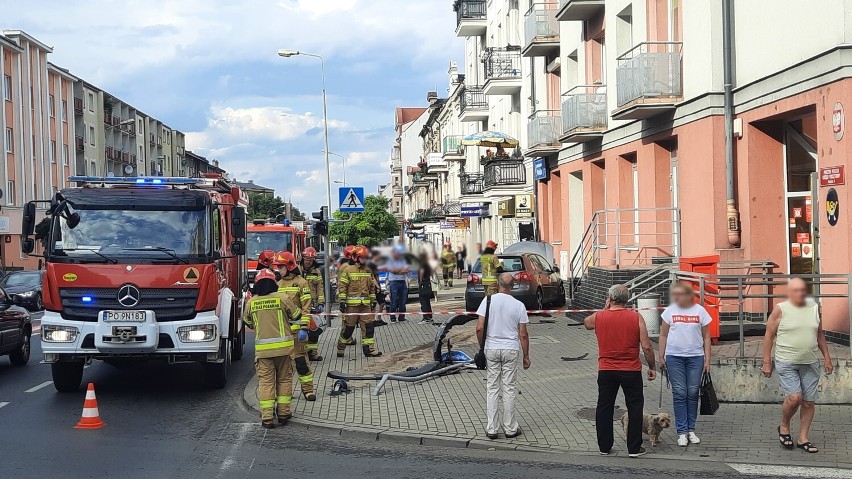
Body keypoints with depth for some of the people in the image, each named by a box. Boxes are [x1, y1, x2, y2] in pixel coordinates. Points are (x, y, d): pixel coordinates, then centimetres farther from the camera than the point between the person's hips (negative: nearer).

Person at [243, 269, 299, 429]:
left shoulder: (251, 303, 1)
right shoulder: (282, 299, -5)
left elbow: (248, 322, 19)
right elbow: (296, 316, 7)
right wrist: (303, 330, 27)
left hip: (262, 348, 1)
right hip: (283, 346, -1)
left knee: (265, 381, 5)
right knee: (284, 379, 13)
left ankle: (267, 417, 0)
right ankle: (283, 414, 16)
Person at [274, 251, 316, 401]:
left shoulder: (300, 283, -3)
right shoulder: (278, 284, 16)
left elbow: (306, 307, -8)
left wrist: (304, 328, -15)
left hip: (295, 327, -6)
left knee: (300, 359, -6)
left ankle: (308, 389, 2)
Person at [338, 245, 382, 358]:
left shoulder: (368, 272, 13)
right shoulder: (349, 271, -4)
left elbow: (372, 287, 20)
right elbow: (343, 286, -5)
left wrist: (372, 301, 18)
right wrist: (342, 301, -9)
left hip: (365, 304, 5)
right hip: (352, 304, -5)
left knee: (369, 326, 0)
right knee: (349, 327, 2)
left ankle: (370, 349, 5)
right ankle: (340, 349, 15)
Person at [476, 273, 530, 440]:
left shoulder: (488, 300, -5)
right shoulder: (519, 305, -5)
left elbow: (480, 328, -8)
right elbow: (523, 334, -3)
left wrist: (482, 347, 7)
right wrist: (526, 356, 7)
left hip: (491, 349, 1)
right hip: (511, 350, 0)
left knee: (492, 388, 7)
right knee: (509, 389, 7)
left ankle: (492, 429, 8)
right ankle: (510, 428, 12)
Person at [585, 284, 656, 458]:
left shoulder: (599, 317, -4)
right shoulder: (636, 317, -8)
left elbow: (587, 323, 22)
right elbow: (646, 347, -9)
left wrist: (605, 308, 18)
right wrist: (652, 367, 3)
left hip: (606, 371, 2)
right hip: (631, 371, -1)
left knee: (604, 408, 13)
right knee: (635, 408, 9)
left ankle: (604, 446, 18)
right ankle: (634, 448, 11)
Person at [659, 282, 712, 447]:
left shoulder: (700, 311, 1)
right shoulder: (670, 311, 1)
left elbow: (706, 337, 5)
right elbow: (663, 335, 7)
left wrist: (707, 359, 1)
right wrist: (661, 357, 4)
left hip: (695, 357, 0)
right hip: (674, 357, 0)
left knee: (693, 393, 5)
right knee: (679, 393, -1)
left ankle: (691, 430, 15)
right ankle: (682, 432, 3)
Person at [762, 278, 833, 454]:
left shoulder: (814, 308, 7)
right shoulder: (781, 310, -6)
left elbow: (820, 334, 17)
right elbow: (769, 336, -2)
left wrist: (827, 358, 14)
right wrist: (767, 362, -4)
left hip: (810, 363, 4)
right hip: (786, 363, -4)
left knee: (809, 402, 4)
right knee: (794, 397, -17)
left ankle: (803, 439, 17)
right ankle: (784, 427, 11)